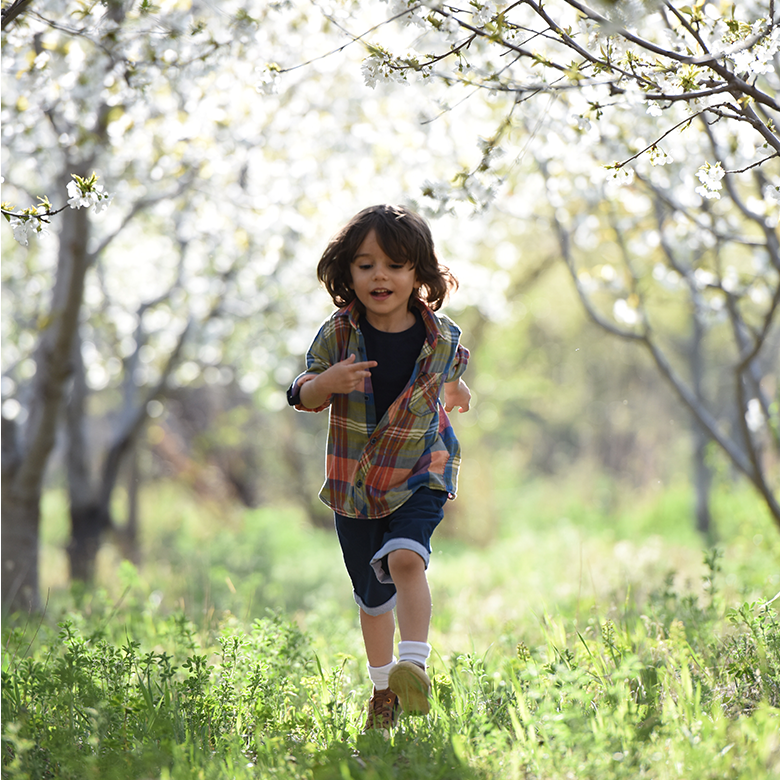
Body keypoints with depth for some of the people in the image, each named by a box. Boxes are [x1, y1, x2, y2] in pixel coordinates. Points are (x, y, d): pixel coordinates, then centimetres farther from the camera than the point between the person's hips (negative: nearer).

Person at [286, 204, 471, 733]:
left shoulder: (441, 338, -8)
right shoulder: (338, 335, -10)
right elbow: (303, 397, -8)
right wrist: (327, 383, -25)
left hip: (420, 473, -2)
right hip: (355, 480, 2)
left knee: (405, 558, -30)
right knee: (372, 594, 12)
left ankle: (414, 665, -35)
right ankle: (384, 687, 31)